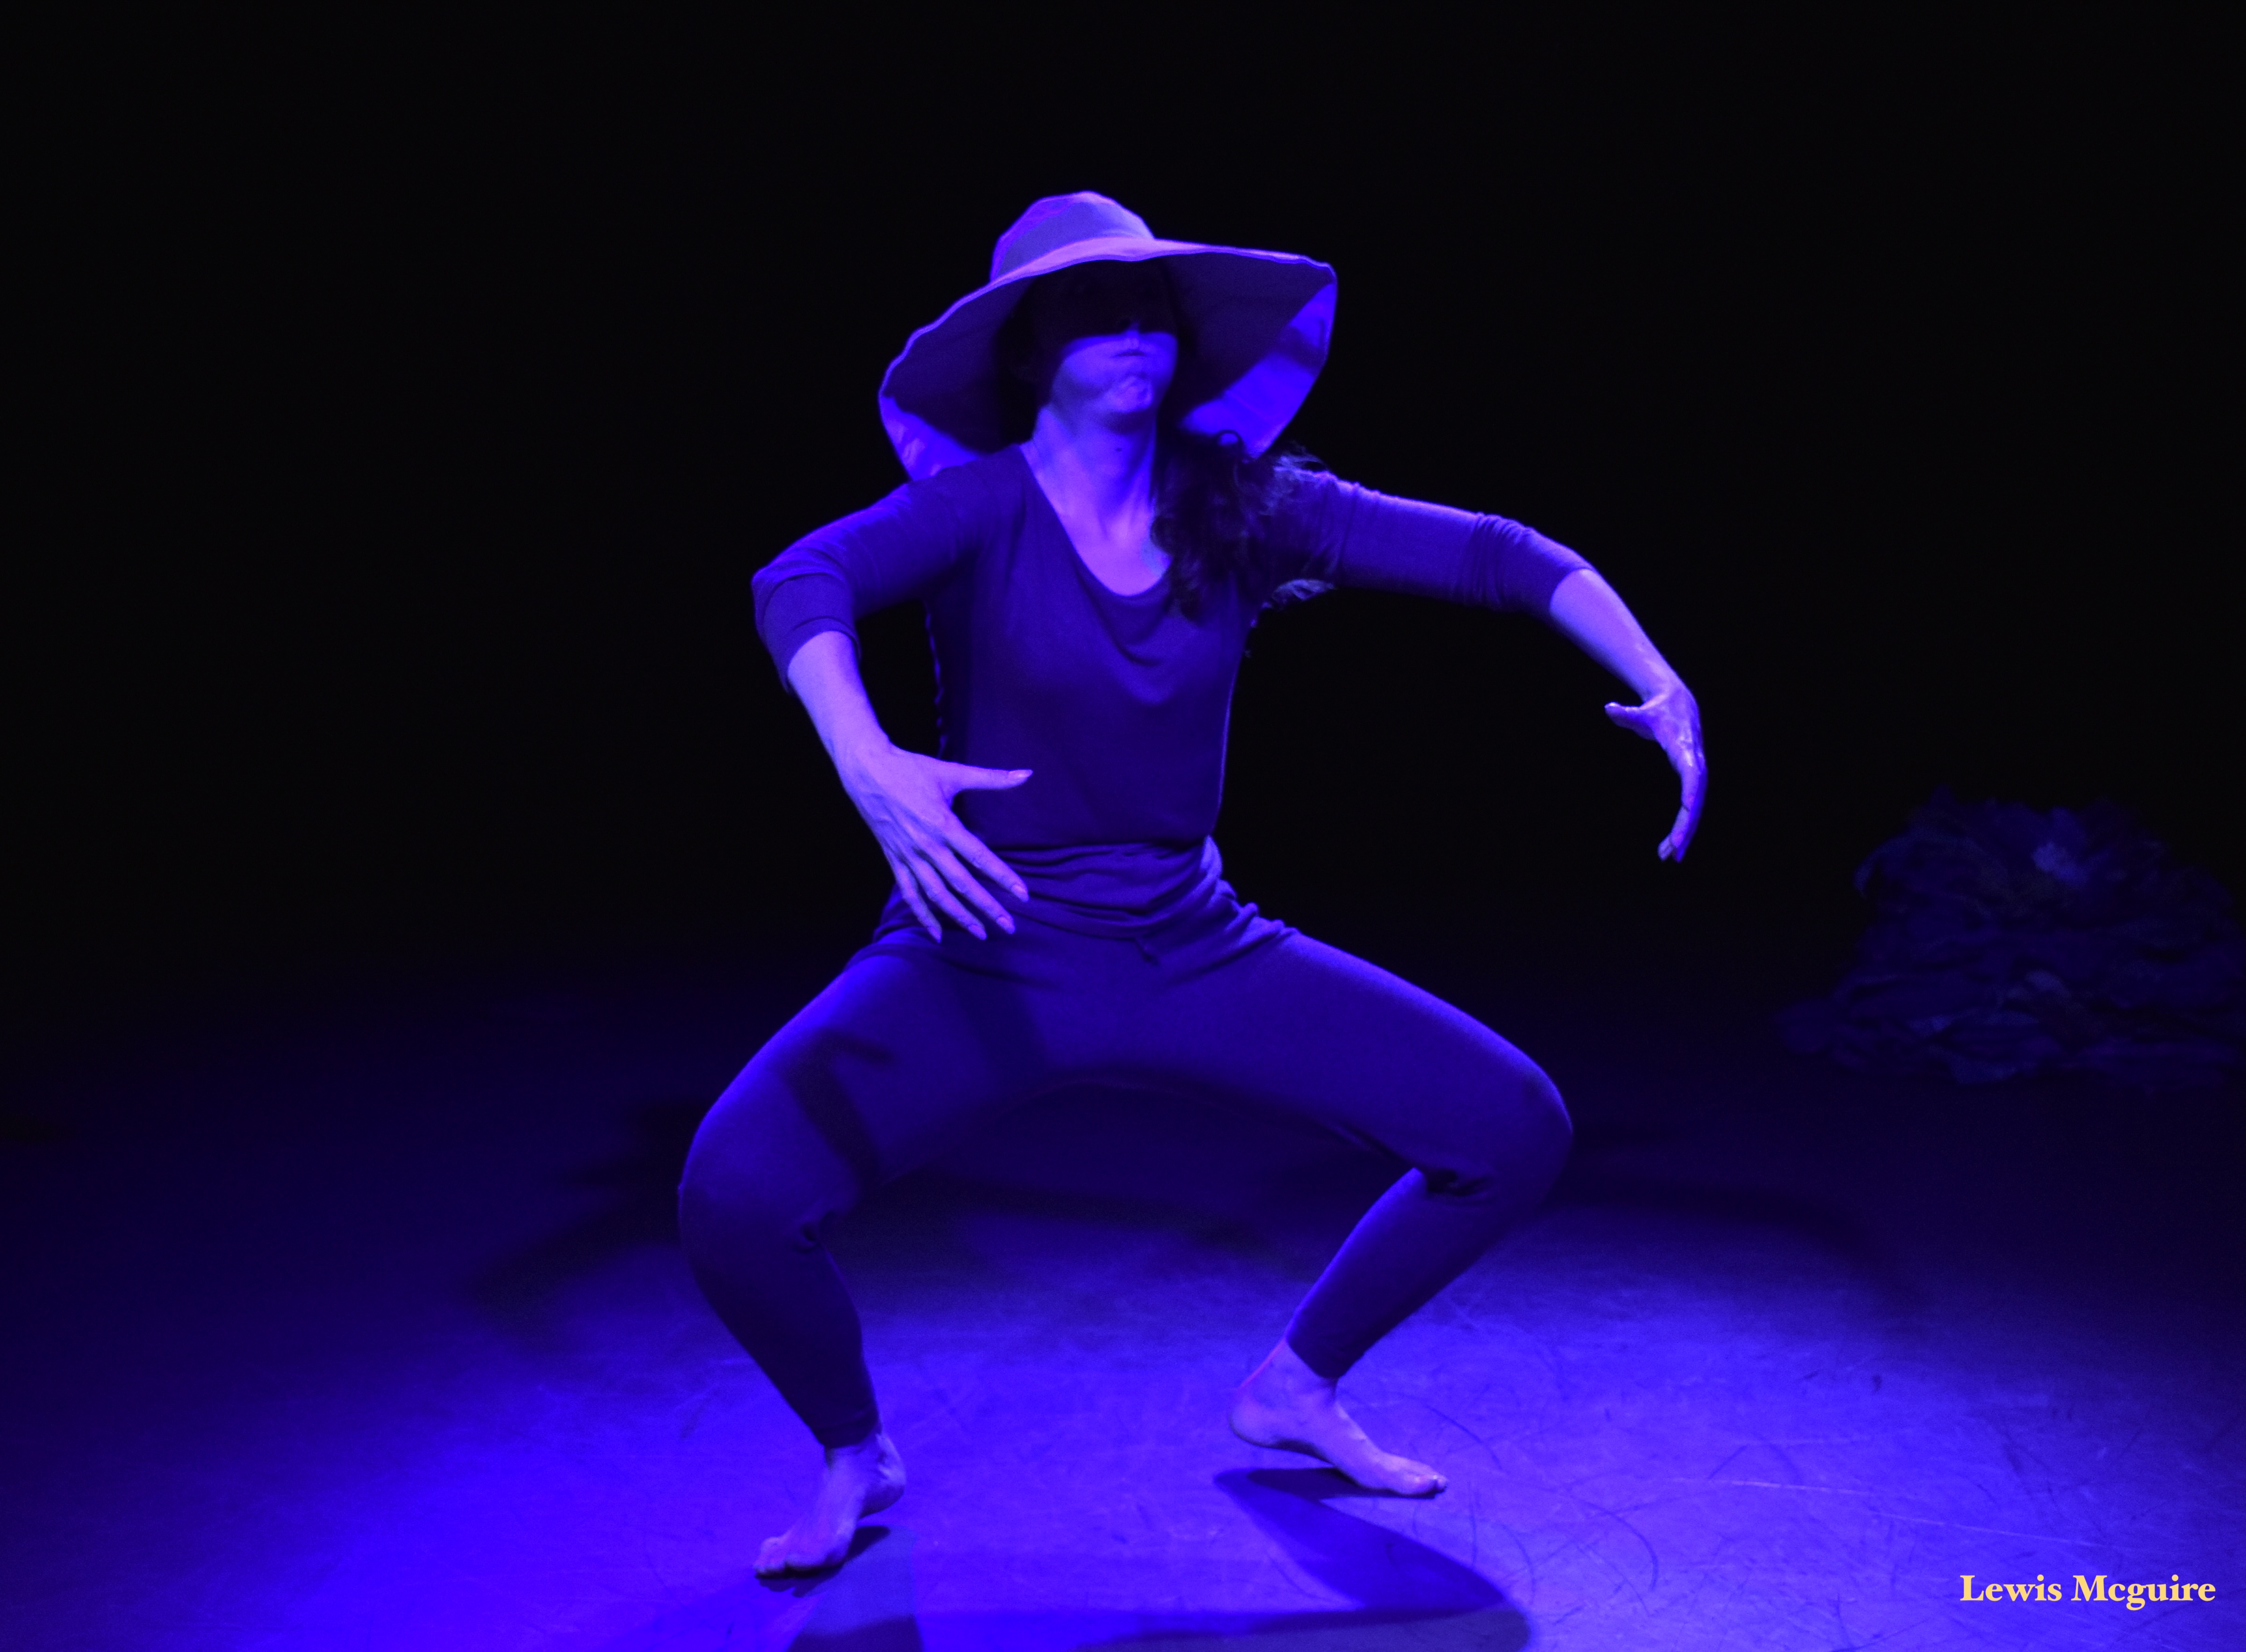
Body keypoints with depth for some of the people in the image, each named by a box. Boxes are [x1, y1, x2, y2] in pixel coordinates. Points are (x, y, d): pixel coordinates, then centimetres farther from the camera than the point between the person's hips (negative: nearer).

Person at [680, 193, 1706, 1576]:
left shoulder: (1238, 508, -2)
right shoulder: (984, 501, -12)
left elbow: (1495, 554, -3)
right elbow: (801, 585, -30)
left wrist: (1659, 685, -15)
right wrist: (868, 764, -48)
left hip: (1194, 954, 4)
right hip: (987, 963, -3)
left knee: (1514, 1133, -4)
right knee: (734, 1195, -26)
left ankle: (1297, 1386, 22)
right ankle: (858, 1460, 8)